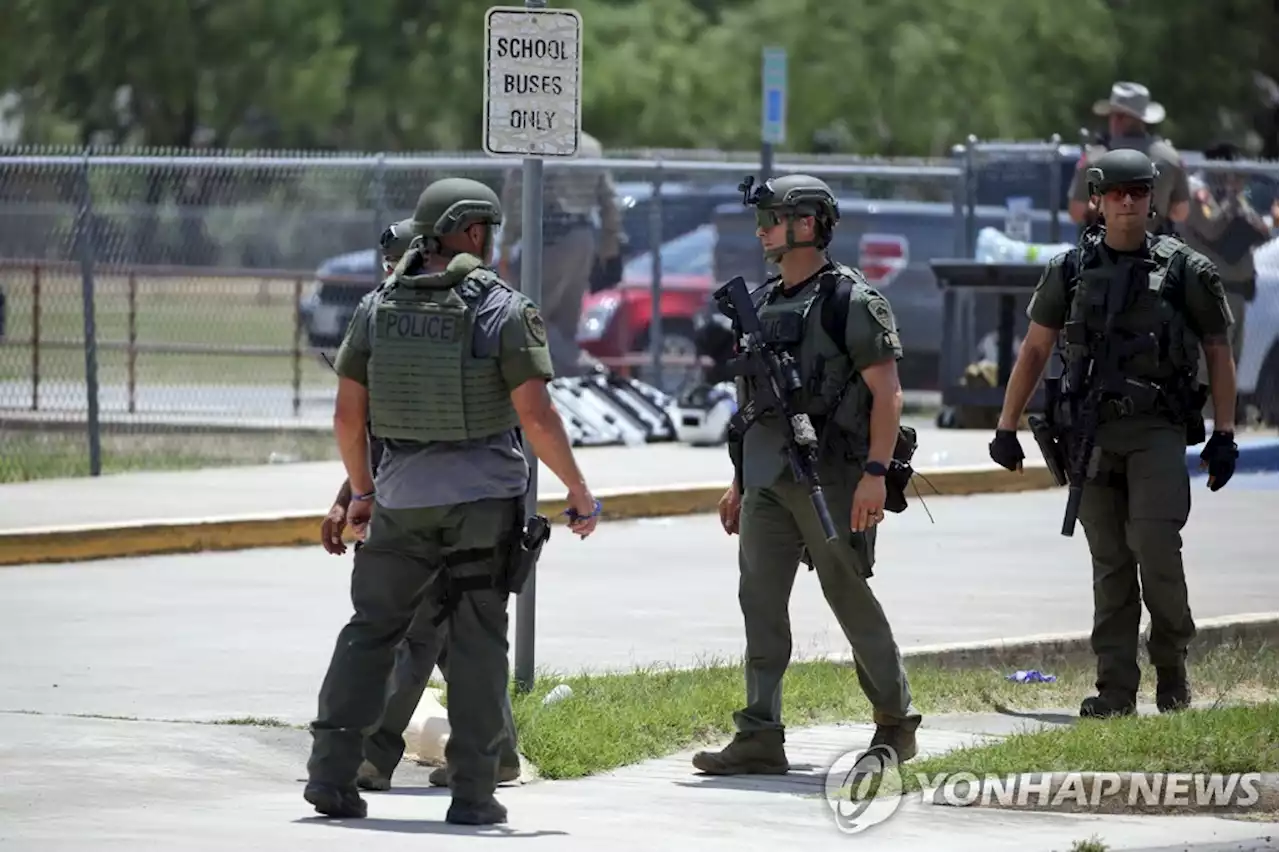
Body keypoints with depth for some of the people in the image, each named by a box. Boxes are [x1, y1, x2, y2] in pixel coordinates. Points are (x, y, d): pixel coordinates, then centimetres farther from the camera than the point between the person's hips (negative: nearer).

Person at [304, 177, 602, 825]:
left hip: (402, 499, 3)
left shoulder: (378, 307, 2)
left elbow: (347, 414, 6)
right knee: (477, 642, 4)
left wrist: (361, 488, 20)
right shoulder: (505, 310, -9)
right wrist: (579, 491, -4)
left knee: (370, 631, 12)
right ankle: (472, 791, 3)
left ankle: (332, 772, 4)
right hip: (485, 498, -3)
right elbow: (536, 416, -14)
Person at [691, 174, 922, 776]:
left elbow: (888, 394, -11)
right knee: (760, 600, -1)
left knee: (850, 599, 1)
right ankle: (760, 738, -3)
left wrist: (875, 473, -19)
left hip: (829, 475, -7)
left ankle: (896, 721, 16)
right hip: (766, 478, 7)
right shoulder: (762, 303, 15)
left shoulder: (849, 302, -8)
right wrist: (739, 481, 18)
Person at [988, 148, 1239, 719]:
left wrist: (1224, 435, 5)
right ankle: (1116, 689, 6)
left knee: (1155, 545, -16)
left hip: (1158, 431, -3)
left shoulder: (1184, 270, 2)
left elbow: (1218, 352, 9)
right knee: (1109, 562, 3)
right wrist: (1006, 428, 12)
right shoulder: (1070, 271, 7)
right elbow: (1034, 350, 14)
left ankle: (1172, 668, 3)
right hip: (1093, 433, 3)